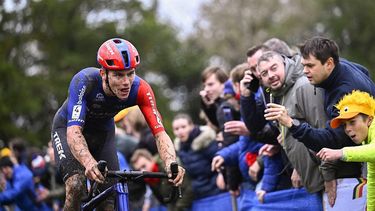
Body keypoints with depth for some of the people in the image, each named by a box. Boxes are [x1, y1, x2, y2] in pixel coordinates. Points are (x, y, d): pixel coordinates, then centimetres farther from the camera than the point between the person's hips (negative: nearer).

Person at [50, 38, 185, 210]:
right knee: (76, 186, -28)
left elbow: (159, 133, -34)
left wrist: (171, 164, -54)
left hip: (103, 133, 3)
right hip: (68, 128, -3)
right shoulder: (84, 81, -39)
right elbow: (74, 132, -47)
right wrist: (89, 163, -66)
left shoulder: (140, 89, -30)